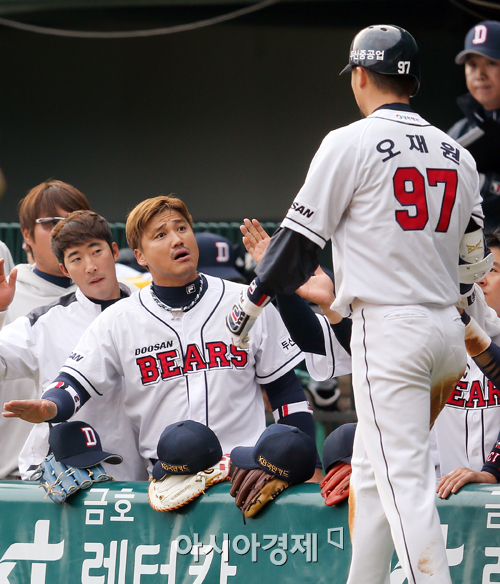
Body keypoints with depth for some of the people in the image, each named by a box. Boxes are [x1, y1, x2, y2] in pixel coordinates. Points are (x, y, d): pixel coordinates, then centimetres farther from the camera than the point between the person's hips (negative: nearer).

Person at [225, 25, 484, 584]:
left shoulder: (351, 143, -5)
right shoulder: (457, 154, 13)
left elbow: (300, 238, -3)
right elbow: (472, 253, 16)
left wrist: (248, 306, 8)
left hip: (388, 326, -7)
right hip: (447, 326, 7)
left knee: (403, 477, -11)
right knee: (370, 468, 17)